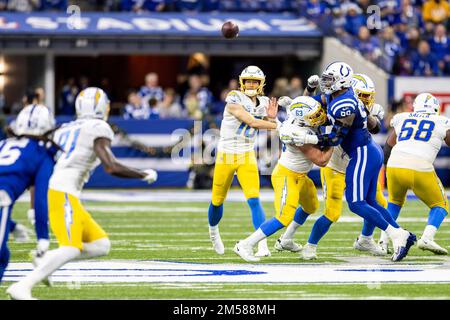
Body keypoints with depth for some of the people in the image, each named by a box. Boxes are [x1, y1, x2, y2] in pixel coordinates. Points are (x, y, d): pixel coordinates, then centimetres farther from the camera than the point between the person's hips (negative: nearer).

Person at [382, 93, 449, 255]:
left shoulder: (402, 119, 22)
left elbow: (388, 149, 25)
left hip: (395, 165, 3)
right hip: (420, 169, -3)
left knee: (395, 202, 31)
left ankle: (383, 241, 19)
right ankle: (427, 238, -7)